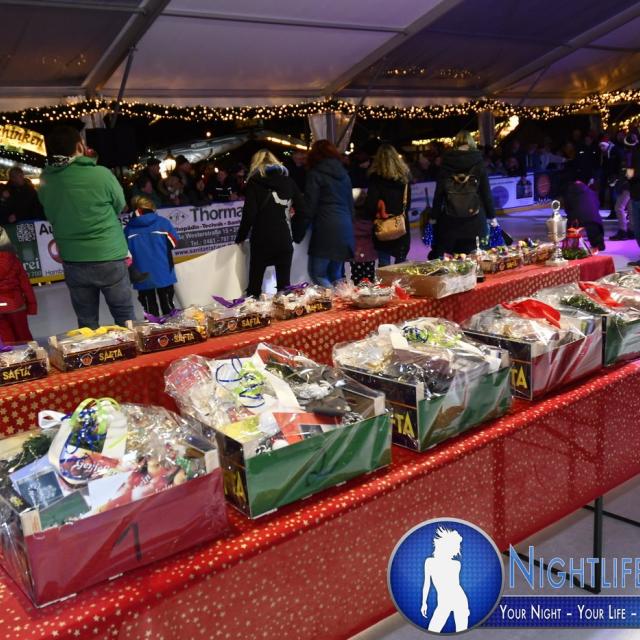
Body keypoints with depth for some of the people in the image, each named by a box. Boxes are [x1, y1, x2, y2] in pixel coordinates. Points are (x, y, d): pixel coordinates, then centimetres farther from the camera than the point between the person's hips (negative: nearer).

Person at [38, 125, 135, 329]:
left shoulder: (45, 183, -2)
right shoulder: (101, 174, -13)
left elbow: (53, 217, 10)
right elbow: (120, 205, 2)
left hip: (73, 262, 4)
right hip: (108, 259, -3)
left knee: (86, 323, 12)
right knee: (125, 319, 10)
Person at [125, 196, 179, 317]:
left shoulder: (129, 228, 0)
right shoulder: (162, 222, -3)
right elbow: (175, 243, 0)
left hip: (142, 278, 1)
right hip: (164, 274, 0)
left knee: (150, 313, 6)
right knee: (168, 309, 12)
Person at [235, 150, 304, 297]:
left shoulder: (255, 181, 0)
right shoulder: (288, 181, 10)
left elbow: (249, 214, -9)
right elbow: (301, 210, 5)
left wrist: (241, 237, 2)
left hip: (262, 240, -3)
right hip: (284, 240, 3)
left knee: (255, 285, 4)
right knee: (284, 284, 7)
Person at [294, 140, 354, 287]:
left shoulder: (316, 174, -3)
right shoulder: (343, 174, 17)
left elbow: (309, 208, -7)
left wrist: (298, 233, -1)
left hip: (326, 230, -7)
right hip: (345, 230, 7)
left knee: (317, 274, -3)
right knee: (336, 275, 12)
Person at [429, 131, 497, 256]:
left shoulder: (447, 162, 2)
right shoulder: (478, 162, 1)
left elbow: (439, 192, 2)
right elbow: (486, 191, 3)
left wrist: (434, 216, 8)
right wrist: (491, 216, 9)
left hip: (450, 217, 1)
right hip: (474, 217, -1)